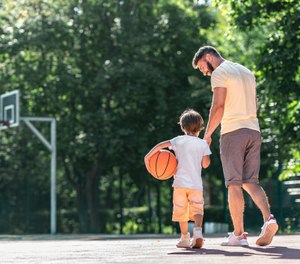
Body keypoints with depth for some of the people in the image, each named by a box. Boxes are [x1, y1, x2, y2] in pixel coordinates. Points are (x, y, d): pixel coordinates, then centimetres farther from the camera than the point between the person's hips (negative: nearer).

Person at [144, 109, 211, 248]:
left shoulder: (179, 140, 5)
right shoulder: (203, 144, 5)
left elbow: (161, 145, -7)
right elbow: (206, 164, 2)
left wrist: (147, 157, -1)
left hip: (180, 182, 0)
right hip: (196, 183, 0)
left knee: (181, 211, 10)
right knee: (197, 209, 0)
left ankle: (185, 238, 14)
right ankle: (198, 230, -26)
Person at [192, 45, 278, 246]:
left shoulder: (219, 73, -4)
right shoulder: (247, 72, 21)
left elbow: (219, 106, -14)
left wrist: (207, 135, -9)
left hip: (232, 132, -7)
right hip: (254, 131, 7)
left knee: (234, 184, -3)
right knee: (251, 182, 7)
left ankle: (239, 234, -4)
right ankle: (269, 218, -16)